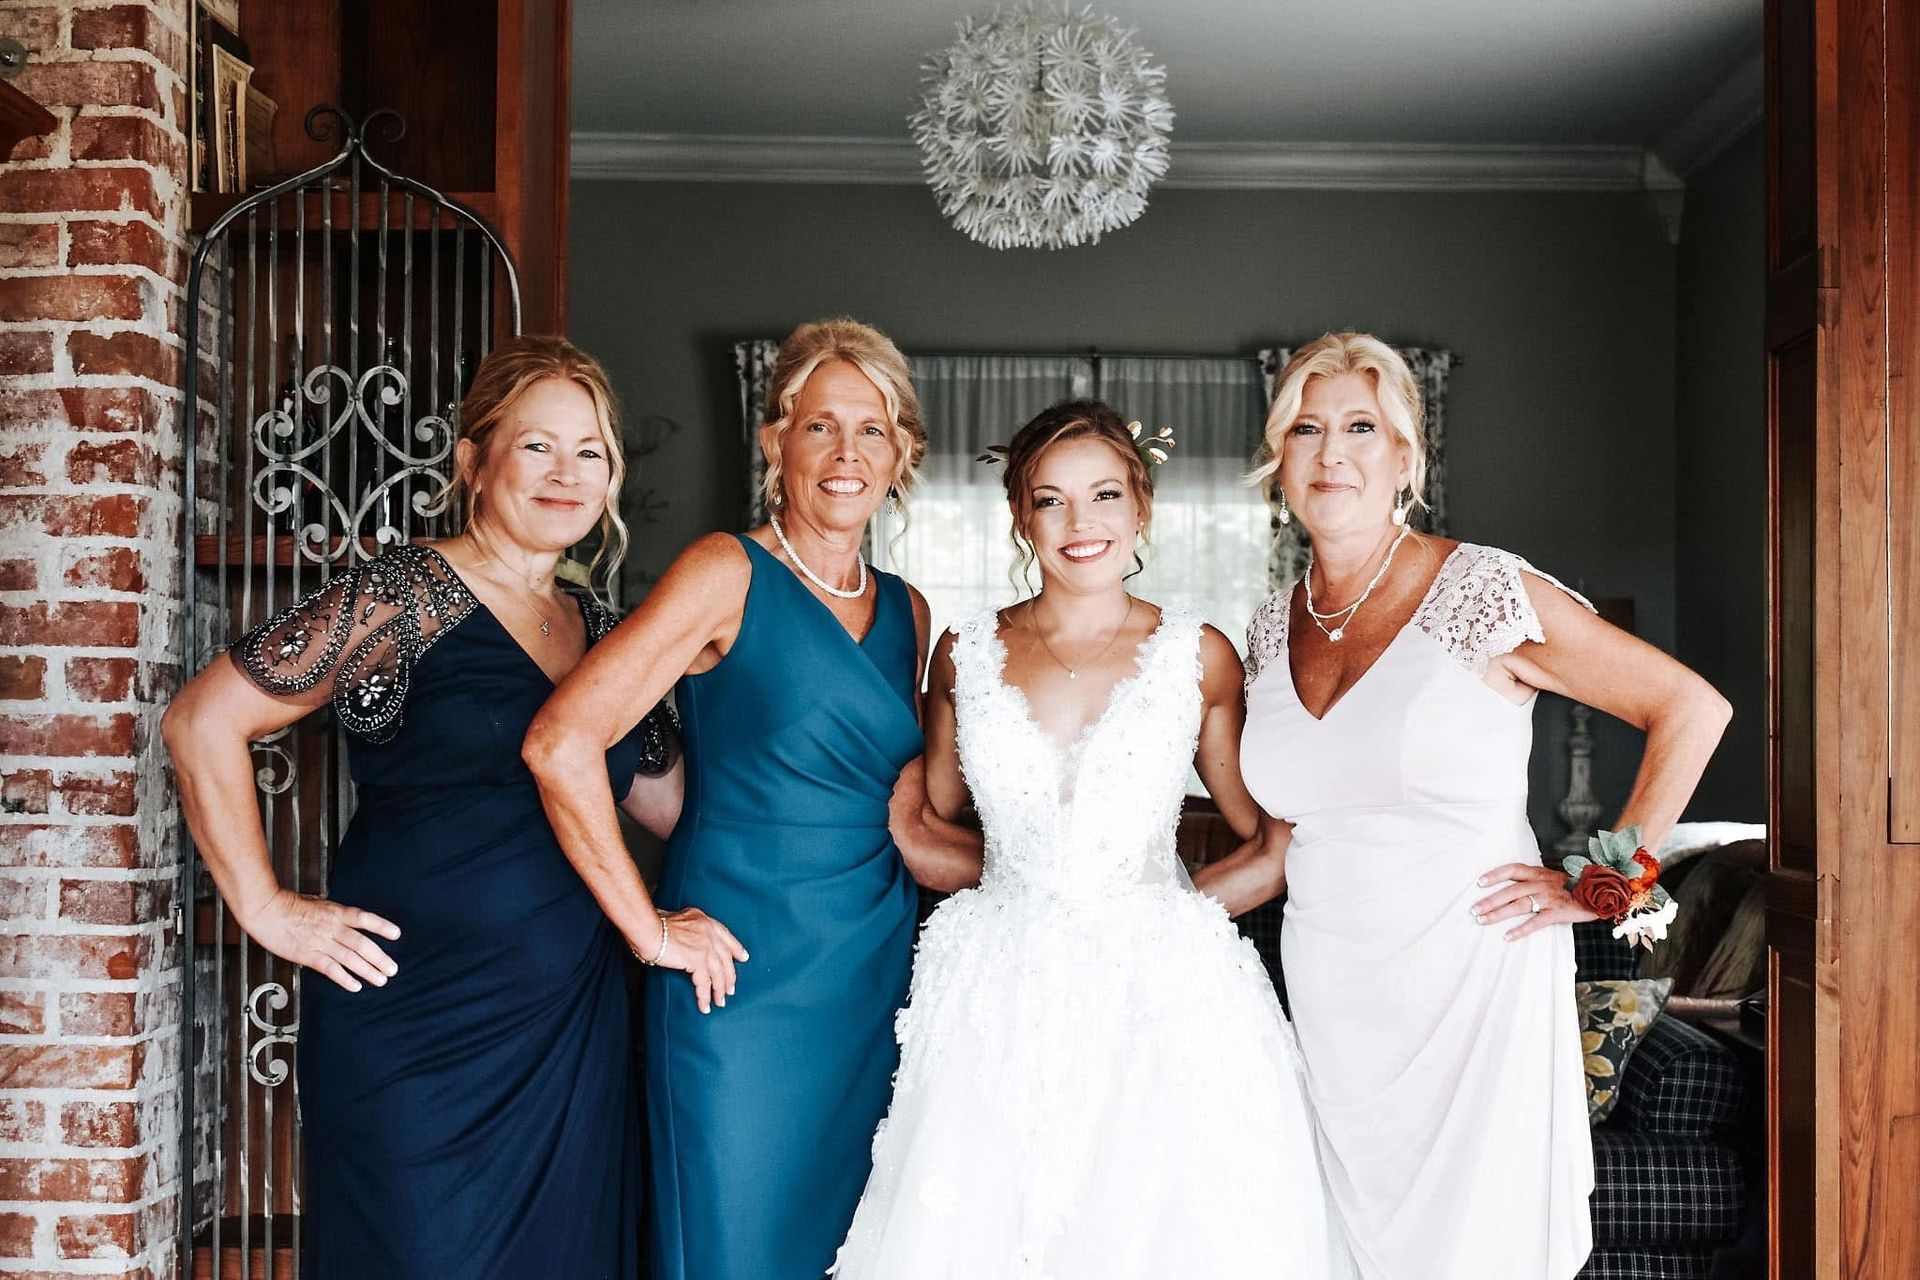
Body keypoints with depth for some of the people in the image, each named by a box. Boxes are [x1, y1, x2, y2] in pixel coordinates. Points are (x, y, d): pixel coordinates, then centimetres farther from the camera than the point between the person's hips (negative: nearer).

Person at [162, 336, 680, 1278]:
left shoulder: (598, 628, 10)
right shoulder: (406, 598, -9)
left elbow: (670, 798, 15)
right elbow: (202, 720, -10)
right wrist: (266, 908, -10)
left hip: (571, 1033, 6)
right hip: (418, 1030, -6)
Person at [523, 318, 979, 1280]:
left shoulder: (904, 612, 10)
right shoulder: (730, 572, -9)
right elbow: (560, 742, -17)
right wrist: (650, 931, -15)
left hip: (874, 976, 6)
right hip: (746, 978, -5)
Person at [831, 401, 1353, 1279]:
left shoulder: (1198, 655, 0)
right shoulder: (966, 654, 4)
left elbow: (1269, 832, 8)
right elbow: (927, 822, 15)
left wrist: (1190, 896, -2)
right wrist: (1024, 876, 8)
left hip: (1159, 987, -1)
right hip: (1000, 998, 2)